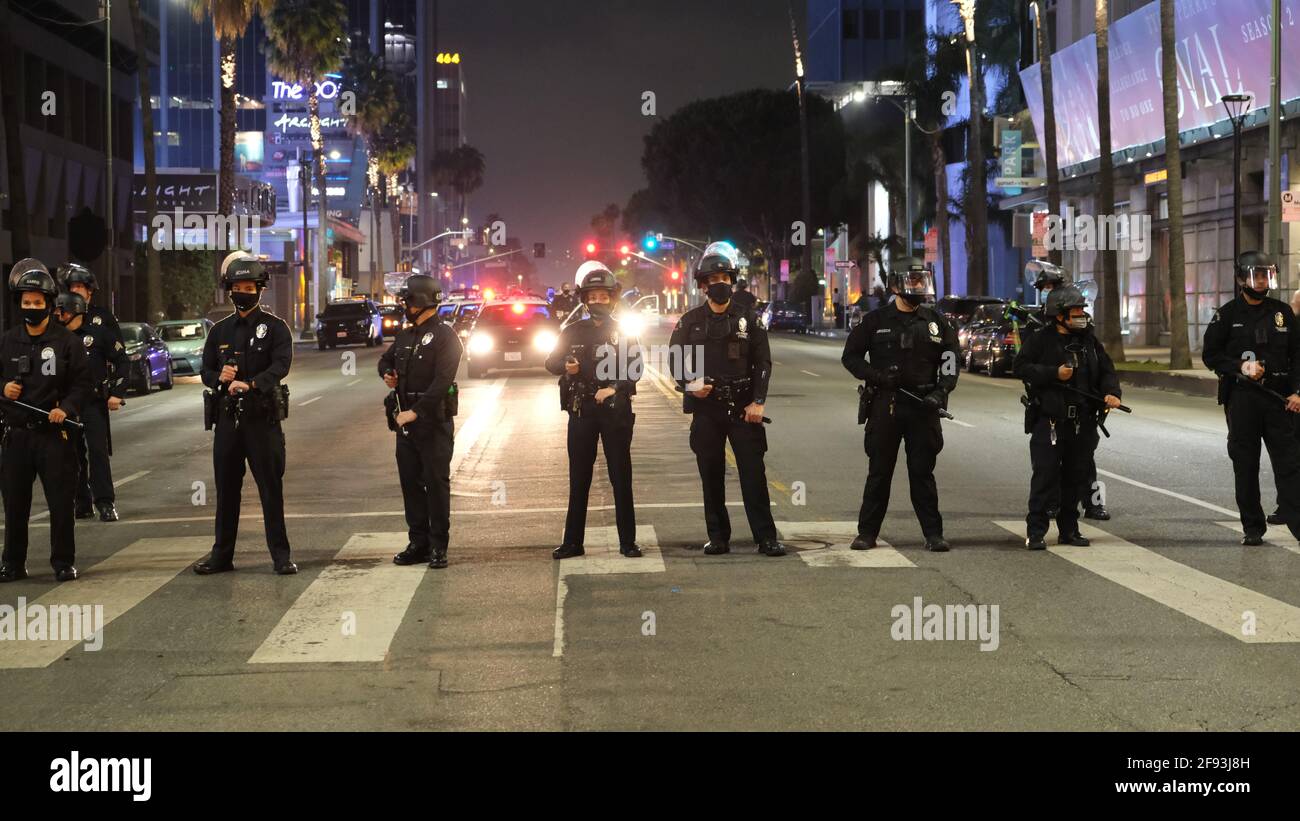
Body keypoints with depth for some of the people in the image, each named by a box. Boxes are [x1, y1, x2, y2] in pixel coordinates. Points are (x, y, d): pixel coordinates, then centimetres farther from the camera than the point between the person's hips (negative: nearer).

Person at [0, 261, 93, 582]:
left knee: (61, 501, 1)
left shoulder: (67, 341, -1)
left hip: (54, 433, -3)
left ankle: (63, 562, 11)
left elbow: (82, 384, -2)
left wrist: (66, 409, -17)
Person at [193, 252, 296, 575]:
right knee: (226, 489, 9)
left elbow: (281, 364, -15)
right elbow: (205, 370, 15)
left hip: (262, 418, -4)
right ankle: (222, 555, 17)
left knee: (271, 488, -2)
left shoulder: (274, 327, -1)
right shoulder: (220, 331, 13)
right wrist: (219, 377, -9)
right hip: (227, 418, 4)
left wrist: (250, 384, -30)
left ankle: (280, 555, 3)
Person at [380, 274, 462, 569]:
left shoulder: (444, 336, -11)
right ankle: (418, 544, 16)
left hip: (434, 422, -8)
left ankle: (438, 547, 2)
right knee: (410, 483, 9)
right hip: (405, 421, 8)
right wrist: (387, 374, 8)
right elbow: (385, 359, 32)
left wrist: (416, 412, -23)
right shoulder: (405, 336, 13)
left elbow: (442, 382, -20)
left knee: (436, 483, -3)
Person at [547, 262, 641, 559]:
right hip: (581, 411, 2)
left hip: (616, 411, -2)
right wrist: (565, 367, -11)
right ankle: (573, 542, 11)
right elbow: (551, 362, 11)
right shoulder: (573, 332, 9)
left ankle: (628, 542, 6)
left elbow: (635, 369, -3)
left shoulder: (623, 332, 4)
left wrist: (614, 388, -19)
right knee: (579, 479, 5)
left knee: (621, 478, 0)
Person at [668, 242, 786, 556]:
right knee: (711, 475, 5)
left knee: (754, 473, -5)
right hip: (705, 408, 1)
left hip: (743, 408, -1)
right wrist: (689, 385, -9)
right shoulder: (690, 322, 7)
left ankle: (766, 537, -3)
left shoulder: (748, 320, 6)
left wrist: (758, 402, -5)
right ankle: (718, 538, 13)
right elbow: (676, 361, 10)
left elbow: (763, 363, 4)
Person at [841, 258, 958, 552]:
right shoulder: (876, 320, 3)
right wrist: (876, 376, -10)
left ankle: (933, 533, 8)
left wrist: (941, 392, -5)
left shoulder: (935, 321, 7)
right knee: (879, 471, 4)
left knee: (923, 472, 4)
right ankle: (867, 532, 11)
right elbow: (850, 356, 6)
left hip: (922, 406, 1)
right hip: (885, 404, -1)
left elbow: (950, 359, 10)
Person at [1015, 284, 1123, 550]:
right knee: (1045, 474, -8)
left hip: (1083, 422, 5)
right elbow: (1020, 367, -7)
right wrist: (1054, 373, -16)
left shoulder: (1089, 341, 13)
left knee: (1075, 476, 9)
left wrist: (1111, 393, -7)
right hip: (1049, 420, -5)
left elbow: (1107, 370, 14)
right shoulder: (1040, 340, -2)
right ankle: (1035, 531, -4)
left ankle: (1069, 529, 19)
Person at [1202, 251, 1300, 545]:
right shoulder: (1228, 314, 3)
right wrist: (1240, 367, -13)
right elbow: (1210, 355, 2)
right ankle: (1252, 527, 11)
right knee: (1245, 464, 3)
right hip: (1241, 397, -1)